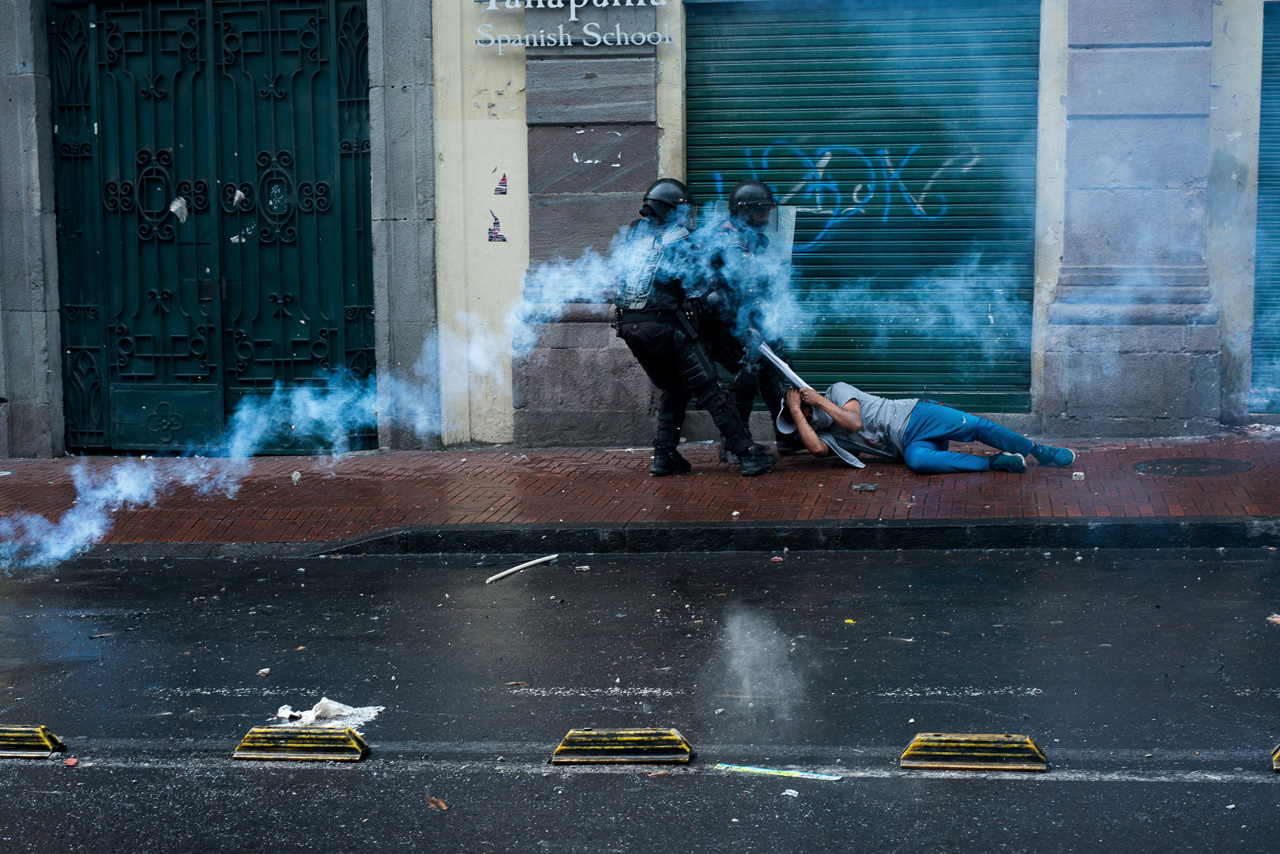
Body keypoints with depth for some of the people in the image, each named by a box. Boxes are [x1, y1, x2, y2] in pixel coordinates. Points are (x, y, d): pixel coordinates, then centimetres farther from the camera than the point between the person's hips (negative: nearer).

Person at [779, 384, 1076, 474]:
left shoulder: (837, 391, 4)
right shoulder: (826, 437, 13)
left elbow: (854, 421, -13)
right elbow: (816, 448, -12)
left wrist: (820, 401, -11)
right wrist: (795, 412, -7)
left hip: (914, 416, -2)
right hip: (908, 445, 2)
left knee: (976, 427, -23)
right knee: (916, 461, -34)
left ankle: (1040, 452, -11)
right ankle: (993, 462, -27)